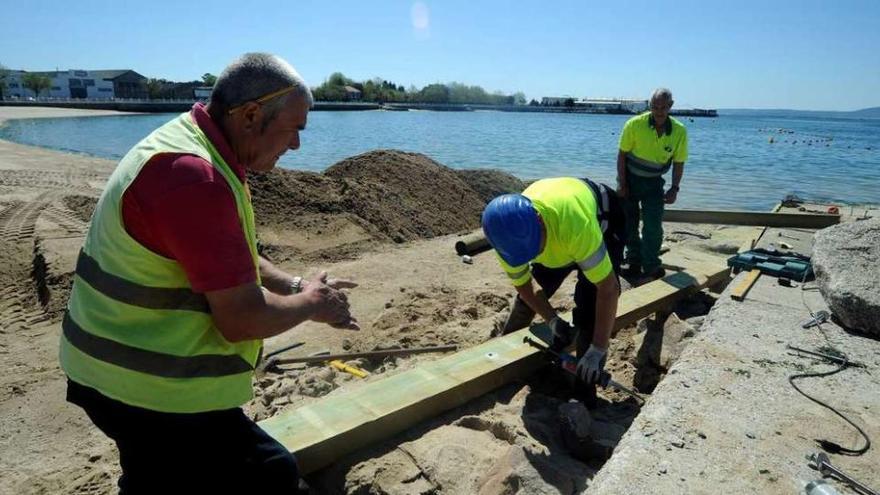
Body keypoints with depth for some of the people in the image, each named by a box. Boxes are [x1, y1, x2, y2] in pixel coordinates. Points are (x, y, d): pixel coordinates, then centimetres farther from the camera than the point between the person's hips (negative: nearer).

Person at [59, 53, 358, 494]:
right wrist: (311, 302, -10)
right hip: (151, 391, -10)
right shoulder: (195, 178, -29)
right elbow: (242, 319, -28)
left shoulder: (188, 144, 5)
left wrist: (295, 286, 3)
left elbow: (228, 259, 15)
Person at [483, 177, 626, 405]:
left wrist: (598, 350, -38)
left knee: (590, 302, -20)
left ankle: (584, 386, -4)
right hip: (556, 222, 5)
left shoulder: (575, 224, -48)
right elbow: (523, 285, -11)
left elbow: (609, 287, -41)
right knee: (527, 295, 7)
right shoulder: (507, 236, -30)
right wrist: (552, 320, -17)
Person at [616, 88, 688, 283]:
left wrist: (674, 188, -9)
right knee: (629, 223, 6)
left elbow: (678, 163, -1)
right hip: (630, 178, 0)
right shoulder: (635, 124, -18)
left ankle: (651, 268, 1)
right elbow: (622, 154, -10)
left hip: (653, 182, 1)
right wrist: (622, 183, -12)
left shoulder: (679, 131, -12)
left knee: (653, 225, -9)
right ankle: (635, 263, 20)